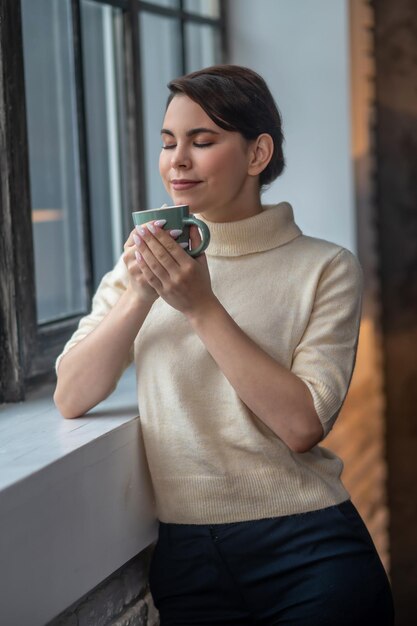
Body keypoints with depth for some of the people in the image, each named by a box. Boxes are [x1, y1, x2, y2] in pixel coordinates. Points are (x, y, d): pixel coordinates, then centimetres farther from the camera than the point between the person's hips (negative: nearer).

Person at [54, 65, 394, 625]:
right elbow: (71, 399, -1)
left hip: (307, 551, -2)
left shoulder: (325, 268, -3)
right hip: (188, 557, 3)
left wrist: (202, 306, -17)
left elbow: (302, 424, -14)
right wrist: (140, 297, -14)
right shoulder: (145, 262, 8)